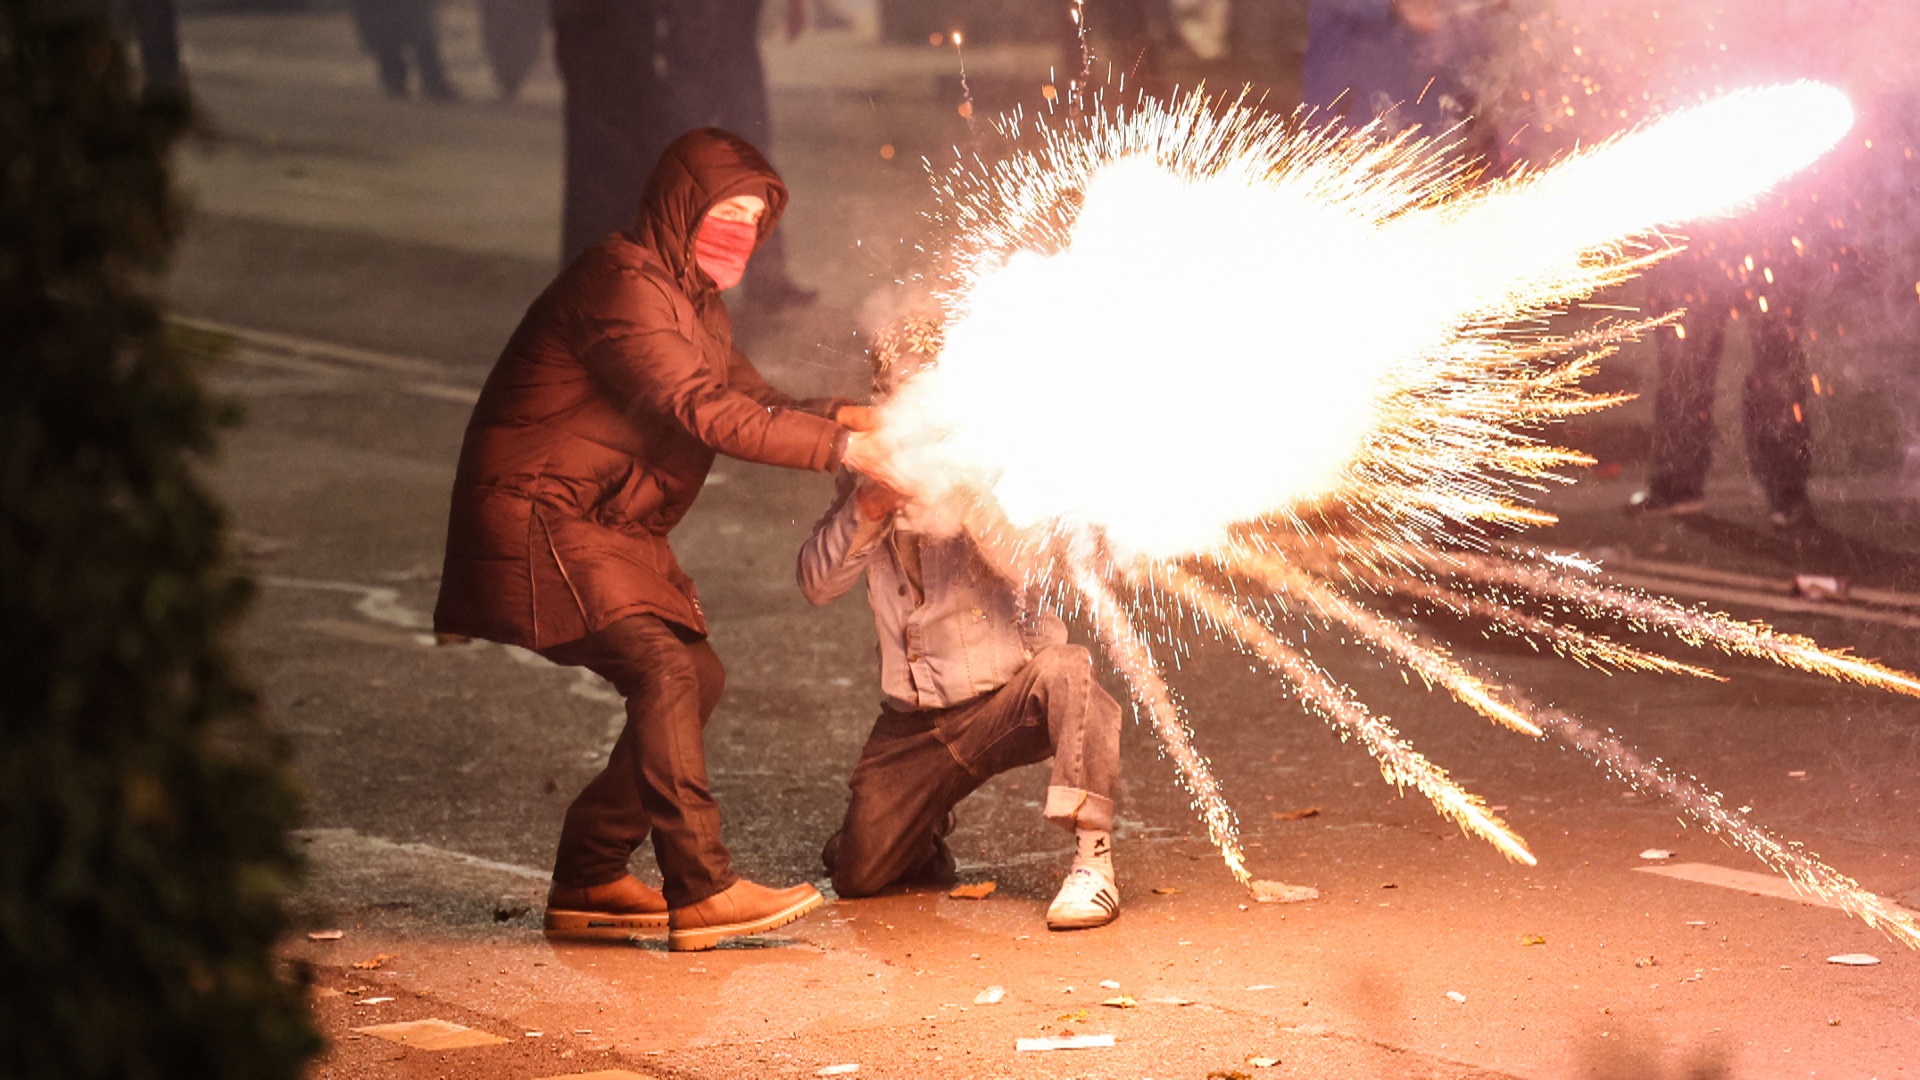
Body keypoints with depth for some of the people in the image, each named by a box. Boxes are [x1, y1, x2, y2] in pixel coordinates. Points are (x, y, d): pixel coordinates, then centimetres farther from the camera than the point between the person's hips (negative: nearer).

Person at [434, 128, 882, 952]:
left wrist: (840, 417, -7)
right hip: (537, 518, -11)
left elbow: (751, 398, 13)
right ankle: (701, 891, -26)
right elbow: (703, 411, -27)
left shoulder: (692, 296, 17)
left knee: (694, 676, 9)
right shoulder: (624, 285, -19)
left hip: (609, 528, 11)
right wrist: (840, 448, -28)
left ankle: (586, 881, 14)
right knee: (661, 666, -22)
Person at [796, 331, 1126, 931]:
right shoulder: (869, 471, 4)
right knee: (857, 874, -6)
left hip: (1010, 695, -4)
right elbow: (817, 583, -4)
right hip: (914, 719, 4)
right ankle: (926, 835, 30)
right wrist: (868, 509, -22)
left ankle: (1093, 861, -30)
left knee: (1066, 670, -38)